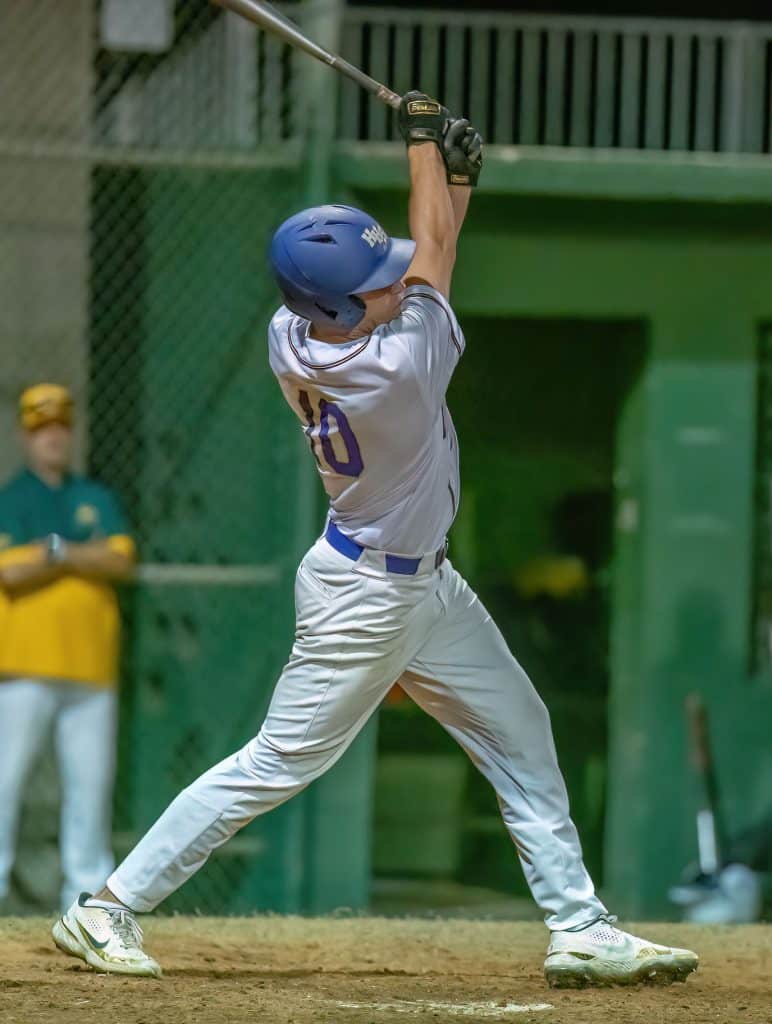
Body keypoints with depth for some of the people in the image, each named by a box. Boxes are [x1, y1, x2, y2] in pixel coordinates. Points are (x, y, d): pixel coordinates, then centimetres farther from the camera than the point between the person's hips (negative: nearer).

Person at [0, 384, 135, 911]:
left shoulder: (98, 499, 16)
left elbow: (120, 561, -1)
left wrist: (55, 551, -9)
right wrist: (84, 556, -6)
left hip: (91, 666, 4)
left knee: (92, 778, 3)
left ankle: (87, 886, 9)